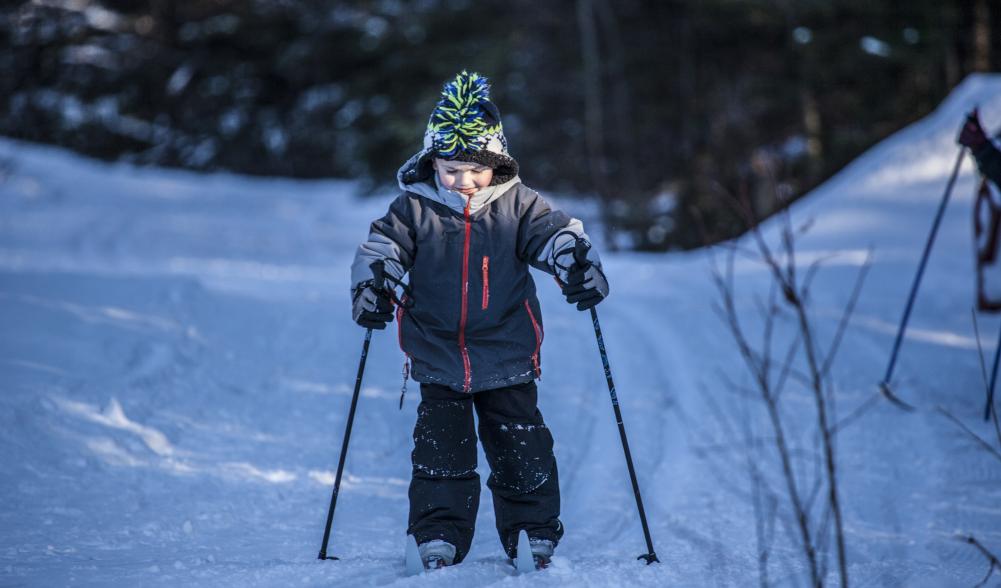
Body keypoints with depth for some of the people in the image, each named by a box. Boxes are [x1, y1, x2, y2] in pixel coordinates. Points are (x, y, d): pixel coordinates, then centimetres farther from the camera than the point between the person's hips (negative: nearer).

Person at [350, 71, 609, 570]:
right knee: (440, 452, -4)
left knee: (523, 454, 4)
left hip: (507, 357, 0)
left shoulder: (518, 205, -1)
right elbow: (381, 247, -5)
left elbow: (555, 234, -7)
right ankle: (438, 541, 2)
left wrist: (579, 266, -28)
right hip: (438, 357, 0)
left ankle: (534, 537, 18)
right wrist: (371, 286, -26)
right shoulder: (414, 208, -2)